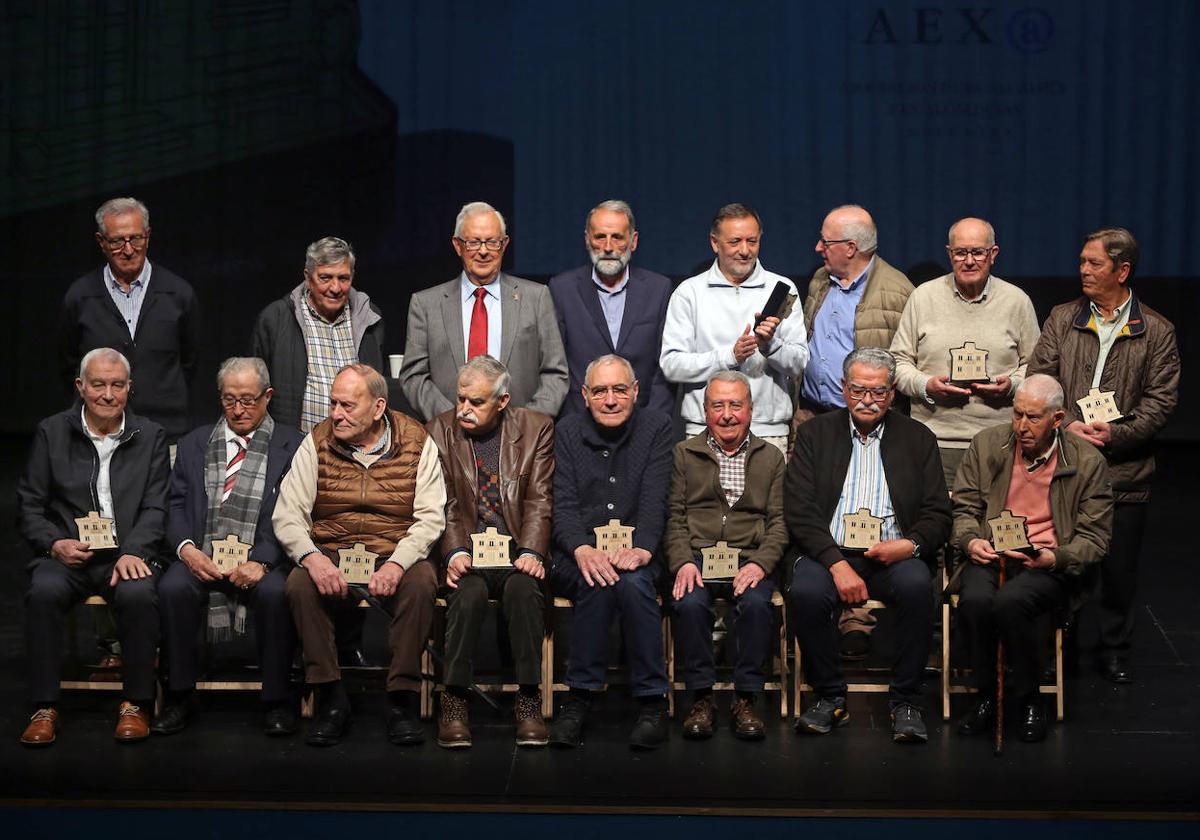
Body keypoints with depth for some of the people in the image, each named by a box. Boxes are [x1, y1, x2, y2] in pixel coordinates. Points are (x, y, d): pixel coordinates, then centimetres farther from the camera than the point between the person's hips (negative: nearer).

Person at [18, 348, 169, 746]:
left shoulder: (151, 437, 10)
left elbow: (155, 508, 3)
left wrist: (133, 552, -15)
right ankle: (44, 708, -23)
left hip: (126, 554, 0)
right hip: (66, 555, 0)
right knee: (44, 591, -32)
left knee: (138, 593, -33)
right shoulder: (51, 432, 9)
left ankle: (136, 704, -18)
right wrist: (55, 544, -11)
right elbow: (29, 506, 7)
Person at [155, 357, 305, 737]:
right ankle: (179, 696, -13)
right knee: (172, 588, -29)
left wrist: (261, 562, -18)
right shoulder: (195, 443, 18)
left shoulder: (291, 445, 7)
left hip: (263, 560, -2)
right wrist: (186, 548, -10)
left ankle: (277, 701, -17)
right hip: (202, 558, 2)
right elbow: (176, 504, 10)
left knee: (274, 593, -34)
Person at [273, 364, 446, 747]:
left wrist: (397, 564, -23)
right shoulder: (317, 443, 4)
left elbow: (430, 518, -5)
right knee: (300, 585, -30)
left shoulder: (417, 443, 0)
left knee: (421, 582, -33)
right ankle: (331, 698, -20)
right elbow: (287, 515, -2)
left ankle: (403, 699, -23)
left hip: (397, 555, -1)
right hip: (330, 556, 1)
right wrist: (312, 557, -23)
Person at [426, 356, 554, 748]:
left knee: (524, 589, -32)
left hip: (517, 552, 0)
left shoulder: (536, 428, 6)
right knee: (469, 593, -32)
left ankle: (528, 701, -23)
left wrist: (530, 552, -15)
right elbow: (445, 503, 1)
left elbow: (539, 499, 0)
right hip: (467, 553, 0)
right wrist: (455, 552, -16)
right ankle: (454, 701, -20)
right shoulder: (441, 431, 7)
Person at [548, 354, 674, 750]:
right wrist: (583, 550, -23)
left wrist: (640, 549, -25)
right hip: (576, 557, 0)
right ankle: (579, 697, -25)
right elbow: (564, 503, -2)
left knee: (633, 581, -34)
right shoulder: (567, 432, 9)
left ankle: (652, 701, -25)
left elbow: (654, 500, -6)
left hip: (636, 555, 0)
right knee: (597, 581, -33)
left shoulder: (657, 428, 6)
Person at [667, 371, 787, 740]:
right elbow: (674, 517, 8)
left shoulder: (771, 457, 16)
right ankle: (701, 697, -18)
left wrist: (760, 564, -10)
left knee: (756, 603, -32)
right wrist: (683, 562, -9)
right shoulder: (684, 454, 15)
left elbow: (779, 520, 8)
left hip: (750, 560, 0)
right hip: (696, 556, 0)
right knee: (690, 603, -32)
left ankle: (746, 699, -20)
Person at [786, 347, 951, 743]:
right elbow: (799, 511, -1)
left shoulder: (918, 438, 13)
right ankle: (830, 697, -13)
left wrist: (911, 544, -14)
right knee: (806, 592, -32)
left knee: (917, 586, -33)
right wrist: (837, 563, -15)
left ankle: (905, 702, -19)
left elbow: (938, 514, 8)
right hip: (828, 551, 0)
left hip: (893, 556, 0)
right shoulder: (814, 434, 10)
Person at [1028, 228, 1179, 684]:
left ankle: (1115, 652, 22)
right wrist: (1067, 425, -14)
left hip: (1124, 471, -1)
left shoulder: (1156, 332, 0)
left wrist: (1116, 433, -15)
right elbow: (1038, 382, 1)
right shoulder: (1062, 320, 6)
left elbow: (1161, 400, -3)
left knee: (1119, 568, 7)